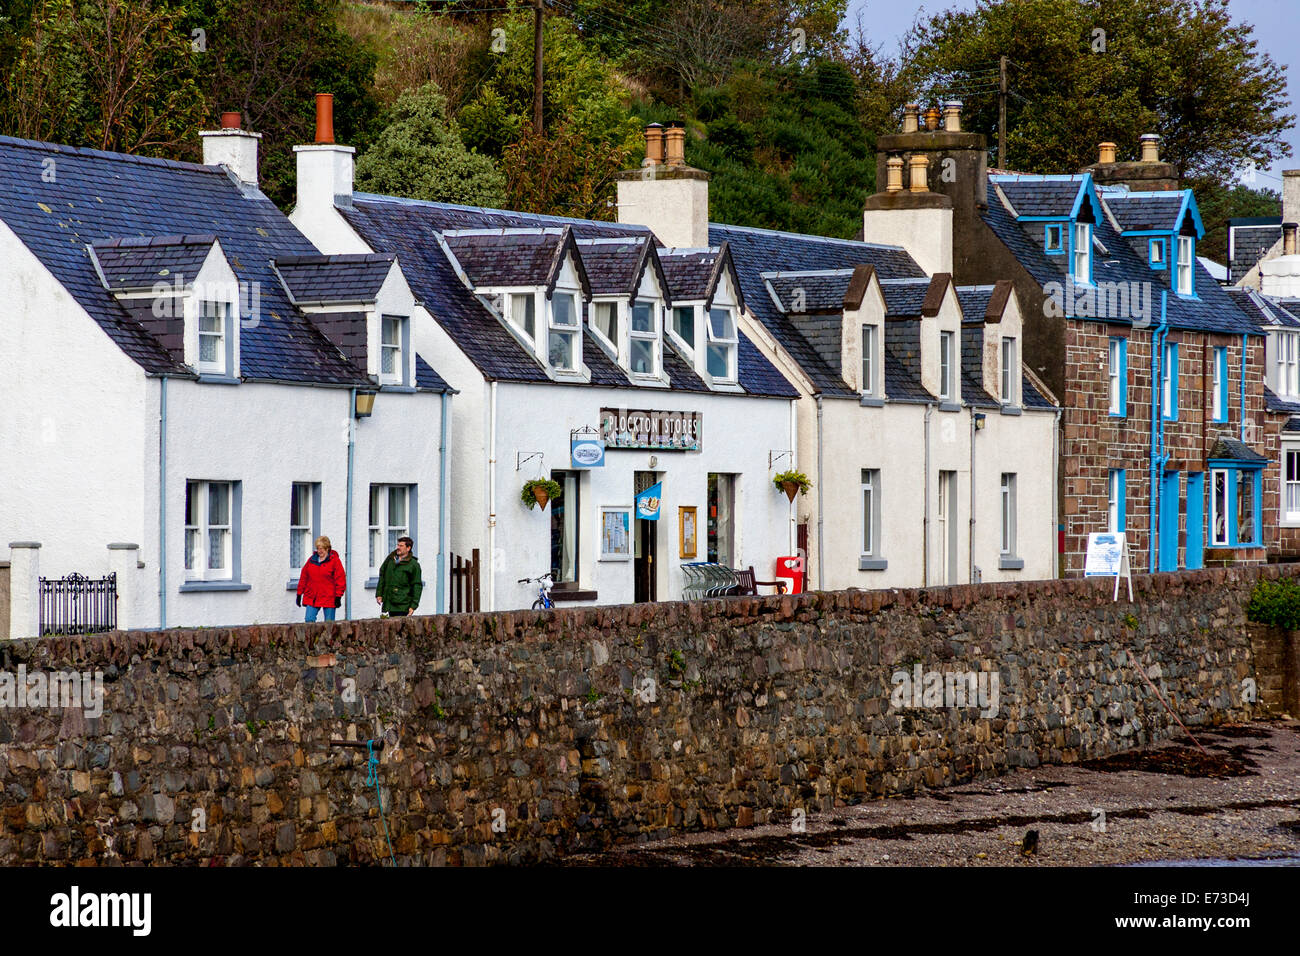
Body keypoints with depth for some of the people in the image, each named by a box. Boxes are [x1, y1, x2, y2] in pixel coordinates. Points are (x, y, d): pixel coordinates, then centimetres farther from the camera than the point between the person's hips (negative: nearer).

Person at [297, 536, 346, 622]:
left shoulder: (334, 560, -2)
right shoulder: (311, 560, 10)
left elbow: (340, 579, -4)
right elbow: (303, 577, 15)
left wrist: (338, 596, -9)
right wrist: (299, 594, 13)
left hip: (328, 598, -4)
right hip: (312, 598, 4)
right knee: (309, 620, -6)